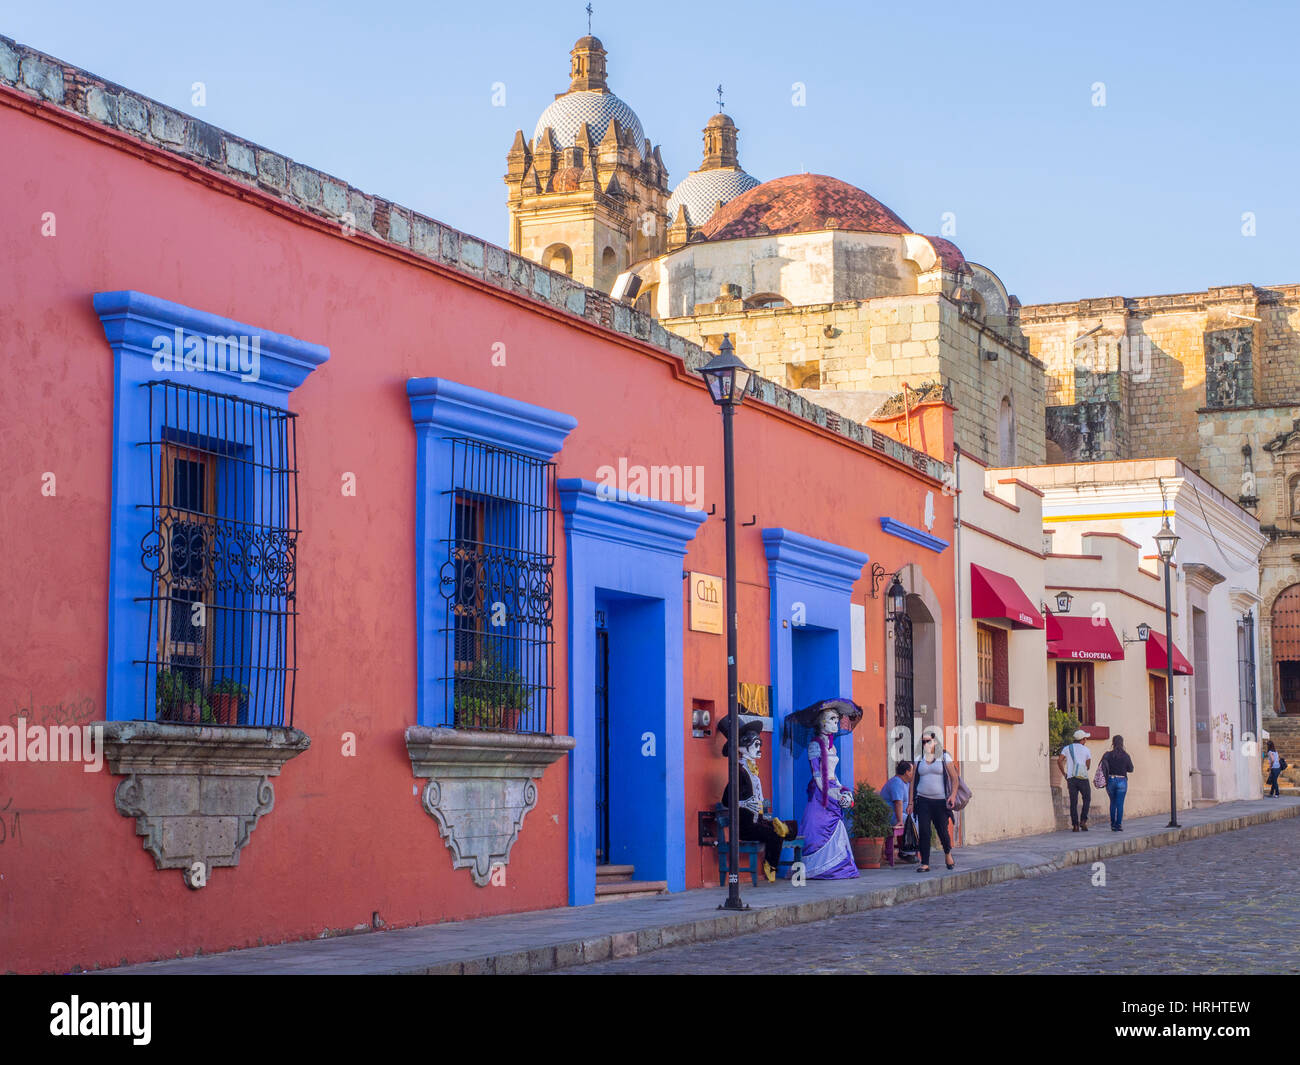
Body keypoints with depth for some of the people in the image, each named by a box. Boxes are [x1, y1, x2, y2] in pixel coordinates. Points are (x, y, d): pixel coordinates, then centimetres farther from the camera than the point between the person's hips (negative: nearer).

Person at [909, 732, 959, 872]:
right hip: (923, 800, 2)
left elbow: (954, 778, 1)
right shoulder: (919, 759, 10)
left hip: (940, 801, -2)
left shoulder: (944, 757, 3)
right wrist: (911, 801, 5)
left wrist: (952, 795, -12)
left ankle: (948, 853, 34)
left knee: (942, 830, 3)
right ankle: (925, 863, -3)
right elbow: (913, 781, 11)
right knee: (924, 832, -6)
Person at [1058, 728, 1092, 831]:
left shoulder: (1067, 748, 9)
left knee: (1073, 802, 2)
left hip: (1071, 778, 2)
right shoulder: (1086, 750, 6)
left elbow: (1059, 761, -2)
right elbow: (1088, 766, 9)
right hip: (1083, 778, -2)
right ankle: (1083, 820, 0)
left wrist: (1064, 774, 7)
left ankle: (1075, 825, -3)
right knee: (1087, 799, 13)